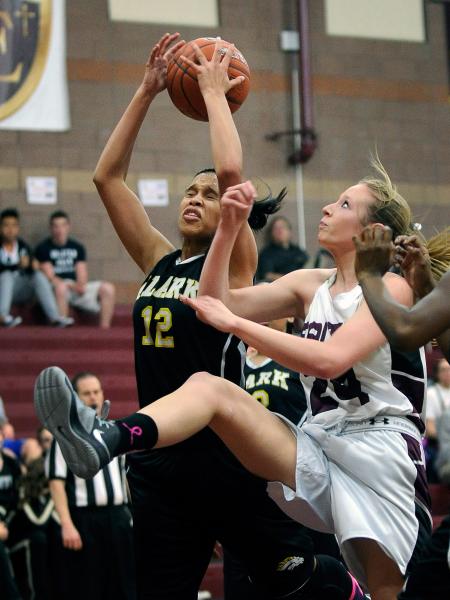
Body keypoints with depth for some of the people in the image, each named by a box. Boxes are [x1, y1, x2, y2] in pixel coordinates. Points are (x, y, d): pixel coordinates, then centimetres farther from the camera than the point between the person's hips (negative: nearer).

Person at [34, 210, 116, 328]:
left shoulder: (77, 247, 16)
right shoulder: (43, 248, 1)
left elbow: (82, 273, 9)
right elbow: (49, 276, -8)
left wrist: (81, 285, -16)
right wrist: (71, 286, -23)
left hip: (76, 287, 5)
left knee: (108, 288, -16)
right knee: (61, 287, -41)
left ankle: (105, 328, -21)